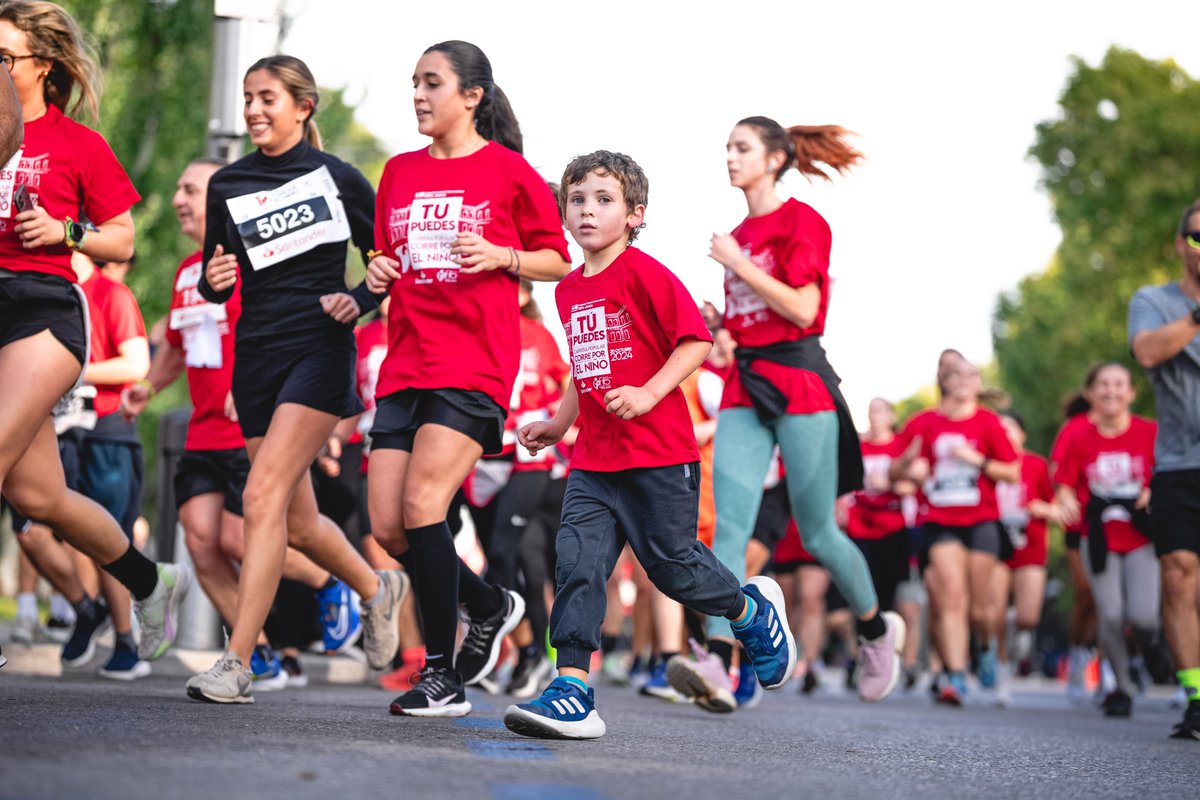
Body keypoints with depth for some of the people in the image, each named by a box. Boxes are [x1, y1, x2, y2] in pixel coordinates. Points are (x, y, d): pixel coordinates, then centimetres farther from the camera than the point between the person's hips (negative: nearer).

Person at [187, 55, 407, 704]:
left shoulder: (337, 178, 1)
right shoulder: (227, 185, 9)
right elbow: (218, 288, 14)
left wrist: (360, 300, -9)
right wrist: (214, 280, -9)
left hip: (320, 349, -5)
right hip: (257, 354, 5)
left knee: (264, 496, -19)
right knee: (297, 523, 9)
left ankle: (236, 662, -19)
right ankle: (376, 588, 39)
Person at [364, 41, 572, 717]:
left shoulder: (509, 171, 1)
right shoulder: (400, 172, 16)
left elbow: (559, 260, 6)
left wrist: (500, 256, -11)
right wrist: (378, 275, 4)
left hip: (476, 365, -6)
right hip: (406, 364, 6)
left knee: (421, 506, -18)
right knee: (388, 526, -1)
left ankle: (442, 676, -8)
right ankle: (491, 605, 25)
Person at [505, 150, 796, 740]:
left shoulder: (645, 274, -9)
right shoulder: (569, 290, 14)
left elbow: (697, 341, -12)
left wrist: (649, 393, -21)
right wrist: (559, 423, 20)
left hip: (659, 454, -6)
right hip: (594, 461, 6)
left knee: (673, 563, 2)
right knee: (577, 561, -8)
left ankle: (754, 610, 31)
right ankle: (571, 693, -12)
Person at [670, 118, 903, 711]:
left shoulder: (802, 222, -6)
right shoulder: (739, 235, 15)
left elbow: (802, 310, -17)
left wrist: (739, 264, -13)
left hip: (798, 382, -6)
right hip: (745, 385, 6)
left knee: (817, 533, 2)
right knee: (728, 525, -12)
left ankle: (877, 628, 27)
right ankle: (718, 661, -22)